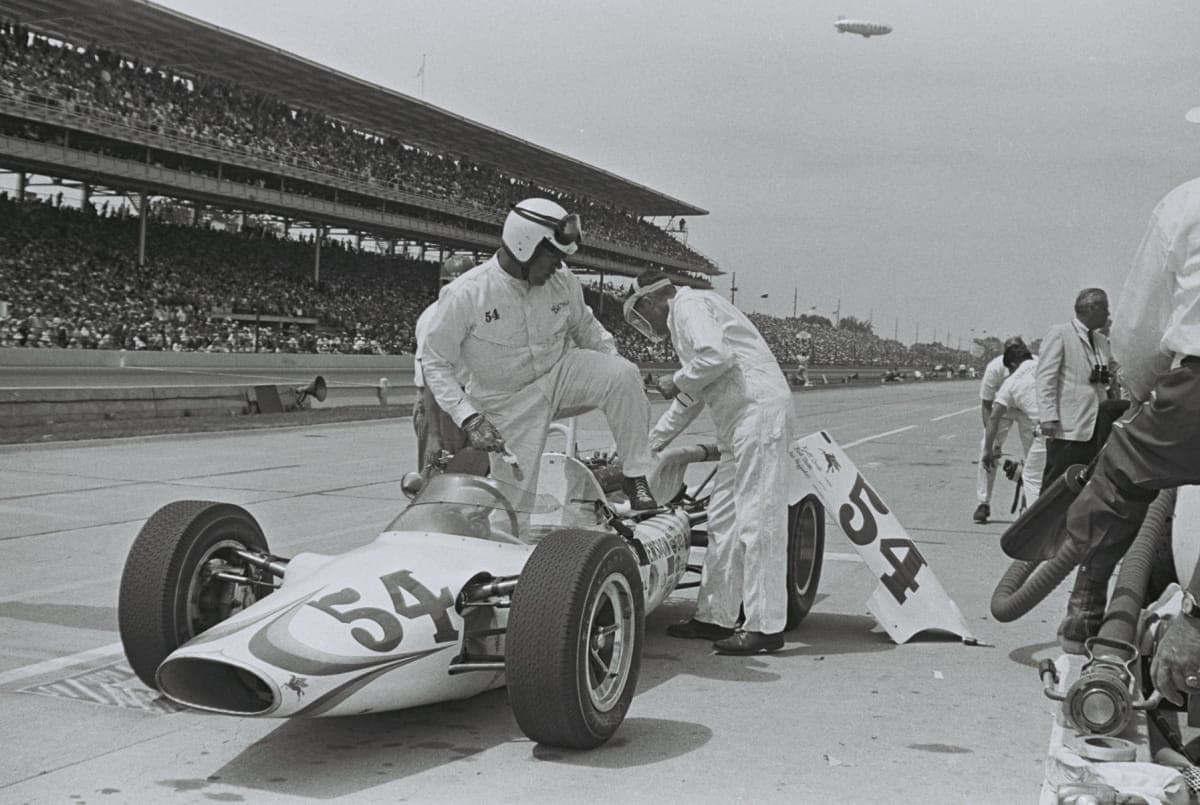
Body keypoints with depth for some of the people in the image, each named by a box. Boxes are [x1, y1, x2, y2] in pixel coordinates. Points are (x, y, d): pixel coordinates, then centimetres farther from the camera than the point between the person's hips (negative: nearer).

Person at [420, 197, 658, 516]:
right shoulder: (465, 295, -21)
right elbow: (435, 362, -12)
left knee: (624, 374, -24)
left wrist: (615, 365, 0)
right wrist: (468, 418, -23)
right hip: (509, 403, -3)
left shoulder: (562, 280, -8)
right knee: (512, 500, -6)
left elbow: (585, 328, 13)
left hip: (560, 373, 3)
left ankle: (637, 477, -16)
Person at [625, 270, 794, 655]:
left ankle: (766, 627, -8)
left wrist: (676, 382, -5)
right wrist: (649, 444, 33)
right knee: (723, 519, 11)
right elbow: (690, 398, 31)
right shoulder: (684, 319, 27)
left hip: (759, 412, -10)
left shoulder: (689, 305, -3)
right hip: (738, 423, 10)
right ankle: (714, 617, 16)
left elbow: (717, 356, -21)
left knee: (757, 519, -10)